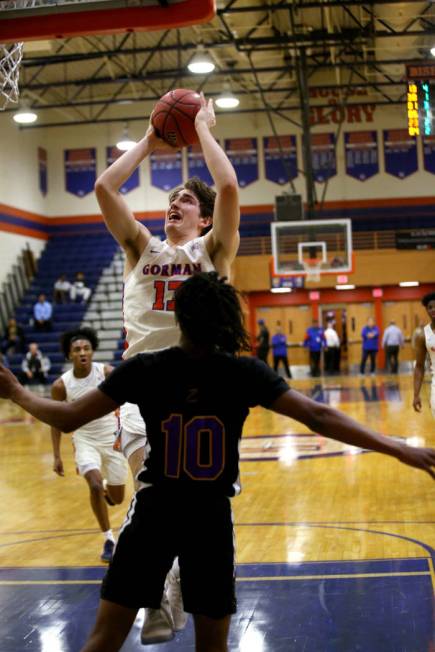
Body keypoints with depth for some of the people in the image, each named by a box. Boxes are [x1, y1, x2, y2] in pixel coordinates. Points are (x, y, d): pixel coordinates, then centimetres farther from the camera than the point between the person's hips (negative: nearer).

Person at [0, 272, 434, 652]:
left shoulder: (143, 369, -7)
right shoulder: (245, 372, -8)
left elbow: (68, 419, -3)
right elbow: (318, 418, -13)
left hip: (154, 513, 0)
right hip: (211, 518, 0)